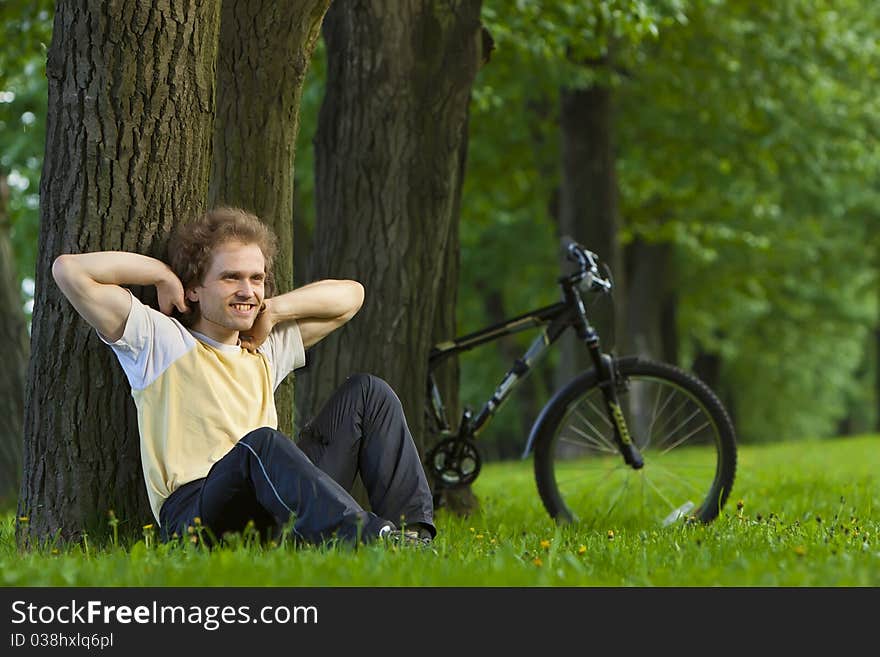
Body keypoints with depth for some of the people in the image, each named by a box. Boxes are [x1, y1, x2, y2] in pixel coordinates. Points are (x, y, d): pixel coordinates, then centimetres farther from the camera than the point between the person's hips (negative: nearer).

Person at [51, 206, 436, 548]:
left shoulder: (265, 350, 28)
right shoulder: (161, 340, 10)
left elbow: (350, 295, 35)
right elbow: (69, 269, 1)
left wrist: (273, 309, 22)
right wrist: (164, 275, 10)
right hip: (195, 517, -6)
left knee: (366, 392, 1)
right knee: (260, 443, -37)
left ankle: (412, 533, -17)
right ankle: (370, 538, -53)